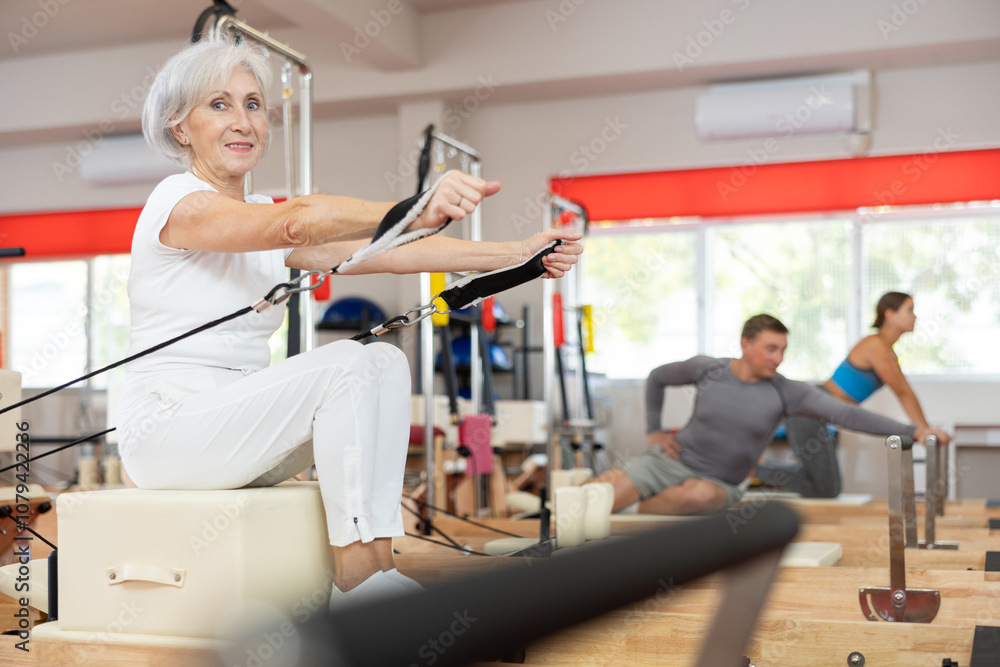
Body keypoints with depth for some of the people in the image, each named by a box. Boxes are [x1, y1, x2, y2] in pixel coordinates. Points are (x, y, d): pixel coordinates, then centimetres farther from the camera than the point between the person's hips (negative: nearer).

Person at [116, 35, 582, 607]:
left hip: (237, 424, 8)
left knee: (385, 360, -12)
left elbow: (388, 252, 1)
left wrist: (517, 254, -10)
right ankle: (358, 583, -21)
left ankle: (372, 564, -15)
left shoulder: (264, 218, 12)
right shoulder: (177, 201, -11)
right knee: (347, 364, -25)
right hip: (168, 427, -7)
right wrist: (415, 212, -49)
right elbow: (296, 223, -33)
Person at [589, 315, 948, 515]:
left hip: (717, 483, 1)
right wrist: (654, 431, 4)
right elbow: (657, 378, 12)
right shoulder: (707, 369, -7)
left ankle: (634, 509, -19)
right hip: (669, 461, -1)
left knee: (701, 495, -38)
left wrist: (913, 430, -29)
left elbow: (848, 414, -20)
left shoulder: (787, 392, -10)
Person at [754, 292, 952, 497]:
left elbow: (906, 393, 18)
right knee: (825, 493, -8)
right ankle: (754, 466, -6)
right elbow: (901, 392, -13)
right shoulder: (875, 345, -15)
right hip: (811, 413, -10)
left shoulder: (889, 354, 16)